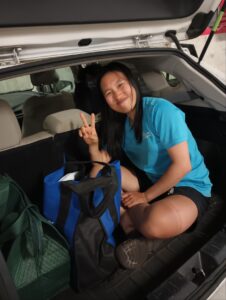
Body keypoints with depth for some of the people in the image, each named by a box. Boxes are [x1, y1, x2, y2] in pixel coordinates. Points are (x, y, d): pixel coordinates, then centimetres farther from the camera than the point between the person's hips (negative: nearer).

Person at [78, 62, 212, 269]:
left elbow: (183, 165, -21)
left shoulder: (160, 110, -19)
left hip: (189, 187, -6)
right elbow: (101, 166, 3)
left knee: (155, 224, -38)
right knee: (99, 176, -8)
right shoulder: (119, 123, 2)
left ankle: (128, 217, -7)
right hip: (152, 182, 7)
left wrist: (146, 196, -14)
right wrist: (93, 144, -17)